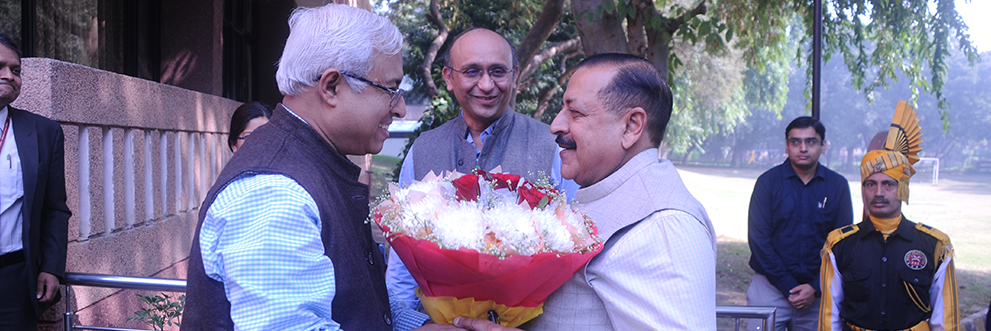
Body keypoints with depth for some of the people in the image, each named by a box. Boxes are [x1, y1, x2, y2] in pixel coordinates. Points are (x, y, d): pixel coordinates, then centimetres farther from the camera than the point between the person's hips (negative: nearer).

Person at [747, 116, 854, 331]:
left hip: (817, 291, 1)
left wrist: (815, 288, -6)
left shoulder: (838, 185, 5)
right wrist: (789, 287, -9)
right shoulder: (768, 182, 0)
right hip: (771, 287, -1)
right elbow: (758, 238, -4)